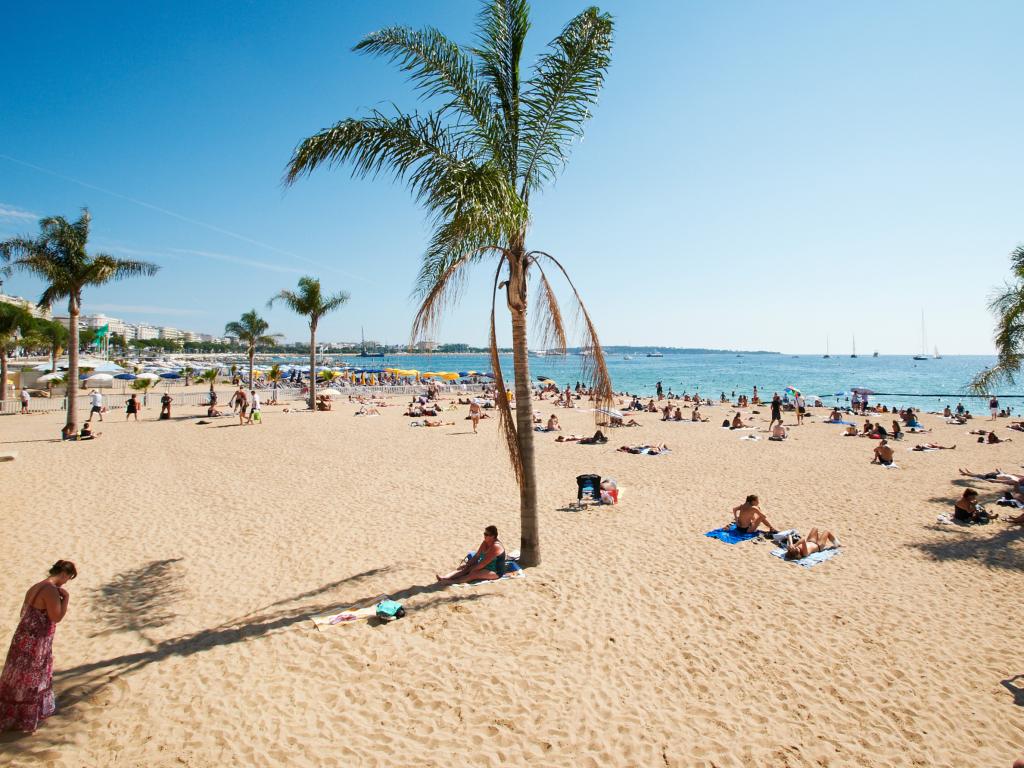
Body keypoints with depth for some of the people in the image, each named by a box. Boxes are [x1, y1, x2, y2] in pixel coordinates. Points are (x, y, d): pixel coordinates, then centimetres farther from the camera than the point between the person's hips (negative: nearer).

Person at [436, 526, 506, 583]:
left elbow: (483, 563, -26)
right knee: (463, 567, -8)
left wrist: (469, 569, -20)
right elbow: (476, 556, 4)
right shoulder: (485, 542, 3)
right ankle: (444, 578, -24)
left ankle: (451, 582, -44)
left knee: (474, 573, -32)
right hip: (485, 567, 9)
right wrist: (467, 564, -10)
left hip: (496, 572, -9)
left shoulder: (495, 546, -25)